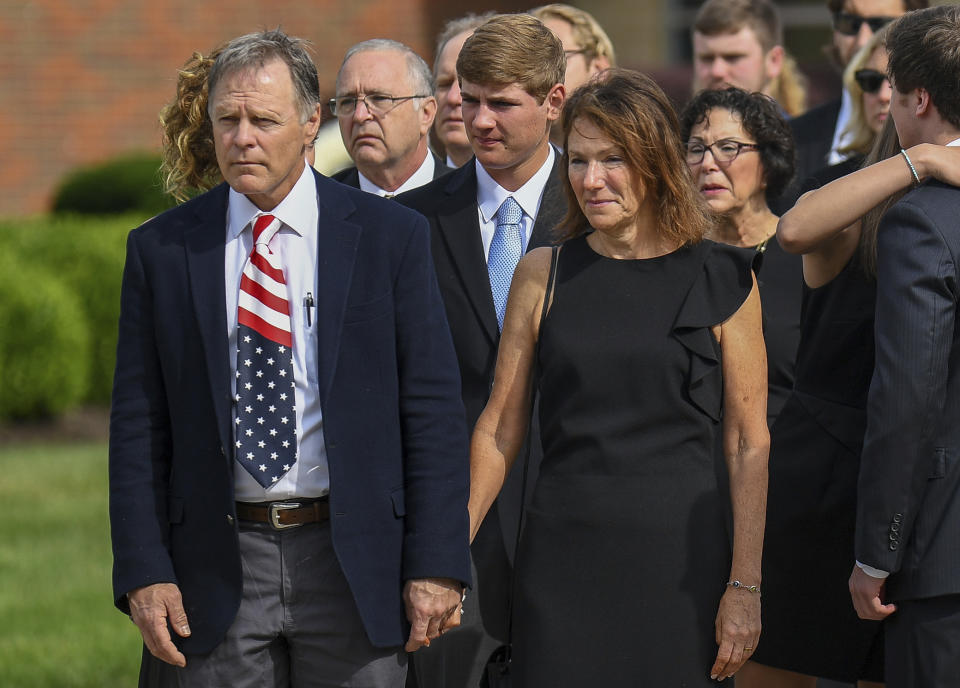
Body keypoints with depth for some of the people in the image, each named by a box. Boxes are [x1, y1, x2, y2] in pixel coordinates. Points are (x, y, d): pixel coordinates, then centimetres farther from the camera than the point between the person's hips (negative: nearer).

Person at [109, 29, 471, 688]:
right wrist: (143, 574, -5)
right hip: (216, 569, 1)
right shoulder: (161, 250, 5)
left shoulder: (392, 236, 1)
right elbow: (138, 426, 4)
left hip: (354, 562, -1)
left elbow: (434, 410, 0)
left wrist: (436, 566, -6)